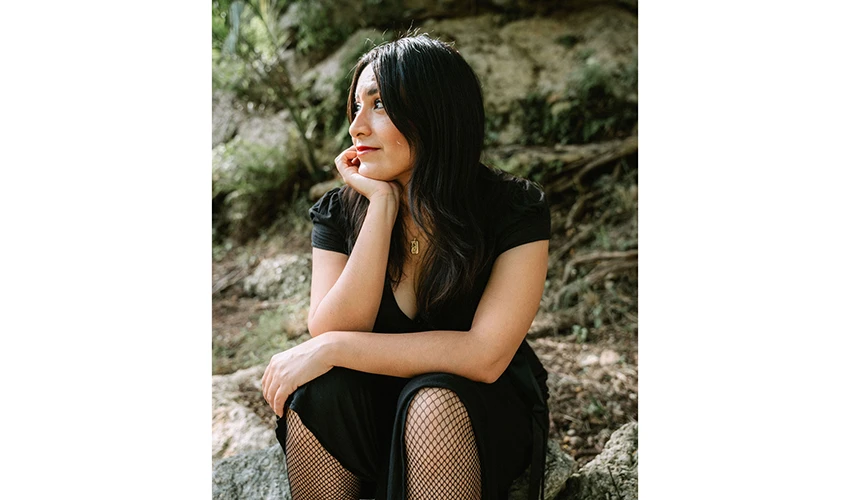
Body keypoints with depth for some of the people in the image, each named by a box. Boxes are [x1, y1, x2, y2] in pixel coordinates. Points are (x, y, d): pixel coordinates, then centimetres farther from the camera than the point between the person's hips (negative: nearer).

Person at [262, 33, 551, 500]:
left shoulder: (515, 208, -15)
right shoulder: (337, 211, -5)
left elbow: (486, 356, -25)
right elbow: (329, 332, -19)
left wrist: (333, 348, -26)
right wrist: (381, 205, -23)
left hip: (482, 414, -2)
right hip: (369, 410, 3)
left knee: (433, 400, -35)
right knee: (317, 390, -29)